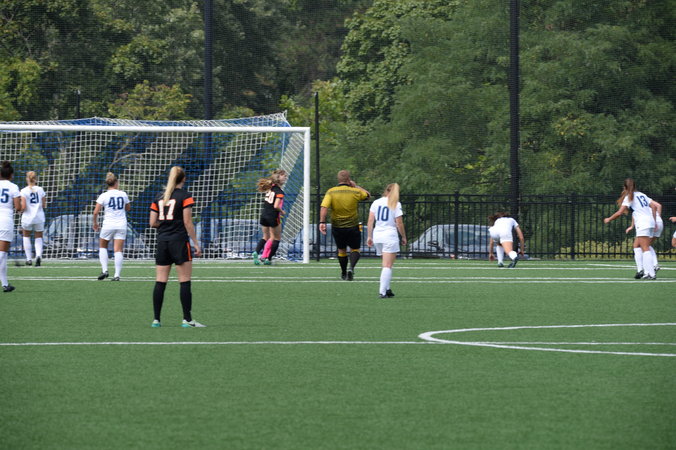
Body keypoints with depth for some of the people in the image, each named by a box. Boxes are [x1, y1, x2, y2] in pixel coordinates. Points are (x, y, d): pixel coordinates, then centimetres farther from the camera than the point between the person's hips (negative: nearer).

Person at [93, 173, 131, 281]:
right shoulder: (123, 194, 4)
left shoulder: (103, 196, -5)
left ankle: (104, 270, 4)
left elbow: (96, 212, -7)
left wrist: (95, 223, 8)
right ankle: (117, 275, -7)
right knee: (118, 250, 1)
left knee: (102, 246, 18)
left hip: (108, 225, -2)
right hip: (121, 225, 2)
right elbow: (128, 208, 20)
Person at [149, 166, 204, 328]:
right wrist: (196, 243, -6)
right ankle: (187, 319, -5)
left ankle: (156, 319, 2)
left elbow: (153, 222, 8)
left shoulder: (159, 197, 10)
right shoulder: (185, 196, -5)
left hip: (162, 240, 5)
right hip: (179, 240, -5)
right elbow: (188, 222, -9)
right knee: (185, 282, -2)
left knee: (160, 282, 4)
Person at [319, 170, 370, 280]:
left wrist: (322, 222, -19)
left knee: (341, 250, 20)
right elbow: (367, 195, 12)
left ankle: (343, 273, 33)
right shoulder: (355, 192, -8)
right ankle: (351, 267, -17)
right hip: (353, 227, -2)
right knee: (355, 250, 10)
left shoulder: (331, 192, -7)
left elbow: (324, 207, -19)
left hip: (337, 228, 2)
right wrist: (356, 185, 19)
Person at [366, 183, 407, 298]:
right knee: (387, 266, -5)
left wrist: (369, 236, 10)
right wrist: (403, 237, 6)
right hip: (390, 236, -5)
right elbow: (399, 224, -6)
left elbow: (370, 221, 4)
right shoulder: (396, 204, -5)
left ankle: (386, 289, 17)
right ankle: (383, 291, -14)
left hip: (377, 235, 5)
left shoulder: (376, 203, 6)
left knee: (386, 265, 18)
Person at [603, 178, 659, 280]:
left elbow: (619, 212, -6)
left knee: (645, 249, -10)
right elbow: (654, 206, 15)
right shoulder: (641, 195, 20)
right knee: (637, 247, 14)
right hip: (650, 222, 8)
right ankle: (640, 270, 2)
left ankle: (650, 274, -17)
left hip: (642, 223, -8)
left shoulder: (629, 197, -1)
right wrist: (654, 221, 19)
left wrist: (609, 219, 9)